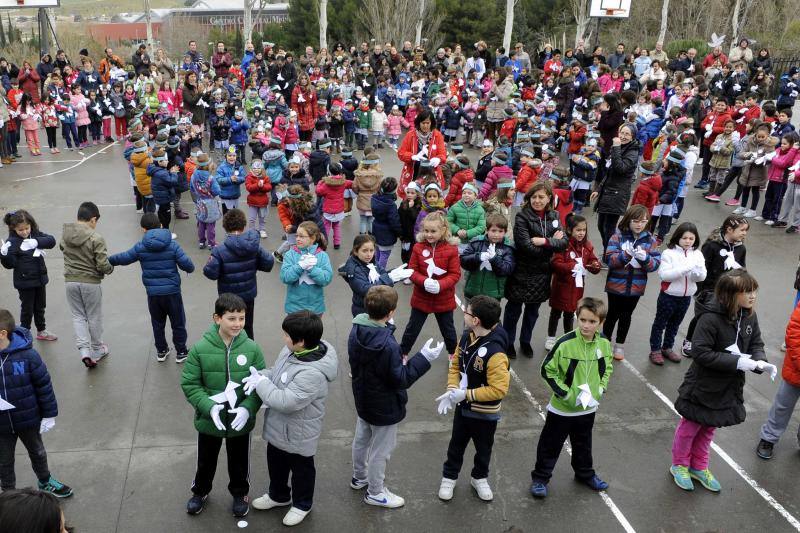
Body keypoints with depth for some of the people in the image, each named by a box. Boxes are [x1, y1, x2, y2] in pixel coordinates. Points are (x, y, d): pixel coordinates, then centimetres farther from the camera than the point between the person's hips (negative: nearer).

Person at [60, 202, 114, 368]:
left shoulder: (65, 234, -2)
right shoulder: (96, 238, -19)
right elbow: (103, 265, -19)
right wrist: (111, 268, 2)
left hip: (70, 281, 4)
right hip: (90, 282, -4)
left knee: (78, 316, 15)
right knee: (94, 317, 13)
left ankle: (84, 350, 2)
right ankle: (97, 351, 28)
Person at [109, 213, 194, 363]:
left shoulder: (140, 247, -5)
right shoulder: (172, 245, -9)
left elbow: (124, 258, 3)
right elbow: (186, 264, -12)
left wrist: (108, 260, 20)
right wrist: (190, 269, 11)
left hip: (152, 293, 2)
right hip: (172, 291, -2)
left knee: (157, 324, 20)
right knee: (178, 323, 12)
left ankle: (161, 351, 30)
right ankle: (181, 352, 19)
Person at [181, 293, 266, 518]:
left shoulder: (252, 349, -15)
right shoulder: (200, 349, -17)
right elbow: (189, 383, -11)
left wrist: (247, 408, -22)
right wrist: (209, 406, -23)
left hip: (240, 421, 0)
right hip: (209, 421, 0)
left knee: (239, 462, 22)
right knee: (206, 460, 24)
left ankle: (240, 493, 49)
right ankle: (200, 491, 52)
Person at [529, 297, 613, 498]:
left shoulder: (604, 344, -8)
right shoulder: (565, 343, -23)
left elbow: (608, 368, 11)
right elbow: (548, 370, -15)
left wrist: (601, 387, -3)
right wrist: (565, 392, -19)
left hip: (588, 407, 4)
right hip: (562, 408, -4)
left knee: (583, 444, 25)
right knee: (551, 444, 10)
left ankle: (585, 473, 46)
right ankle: (540, 478, 26)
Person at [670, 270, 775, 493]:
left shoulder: (750, 317, -7)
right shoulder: (711, 319, -28)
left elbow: (756, 344, 6)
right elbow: (700, 352, -28)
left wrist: (760, 361, -16)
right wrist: (737, 362, -28)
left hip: (729, 388, 6)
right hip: (703, 387, -6)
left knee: (709, 428, 24)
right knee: (691, 426, 15)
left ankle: (699, 467, 43)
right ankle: (679, 465, 37)